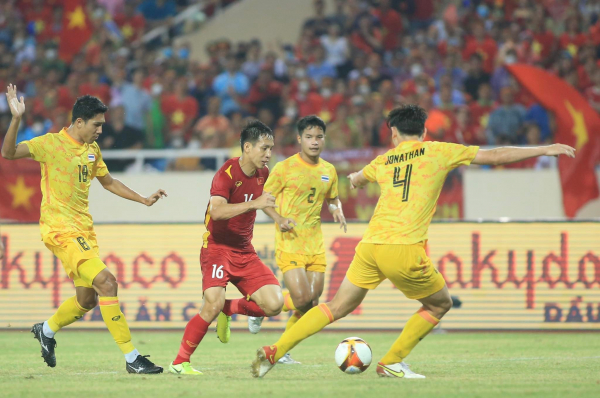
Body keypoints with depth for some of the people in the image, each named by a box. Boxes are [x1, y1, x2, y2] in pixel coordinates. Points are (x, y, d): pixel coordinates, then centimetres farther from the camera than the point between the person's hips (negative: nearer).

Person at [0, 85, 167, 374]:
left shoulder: (92, 150, 11)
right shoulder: (51, 144, -11)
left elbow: (108, 182, 27)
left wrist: (143, 200, 22)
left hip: (84, 230, 8)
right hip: (60, 229, -8)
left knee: (87, 299, 13)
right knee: (106, 282, -20)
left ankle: (46, 330, 42)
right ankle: (131, 358, -18)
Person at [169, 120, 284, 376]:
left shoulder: (263, 174, 5)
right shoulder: (227, 173, -17)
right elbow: (216, 211, -34)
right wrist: (254, 204, -39)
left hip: (245, 252, 7)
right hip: (218, 247, -7)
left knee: (274, 304, -10)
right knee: (213, 305, -24)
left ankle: (229, 309, 16)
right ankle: (180, 362, -10)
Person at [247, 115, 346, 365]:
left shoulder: (328, 171, 9)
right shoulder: (285, 168, -7)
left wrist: (337, 210, 1)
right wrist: (279, 219, -19)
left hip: (315, 245, 6)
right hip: (289, 244, -6)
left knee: (312, 304, 1)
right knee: (302, 299, -18)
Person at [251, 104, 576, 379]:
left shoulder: (384, 160, 19)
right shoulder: (437, 152, 8)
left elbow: (357, 179, 43)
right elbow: (494, 156, 6)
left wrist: (355, 178, 69)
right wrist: (545, 150, 15)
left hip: (370, 246, 5)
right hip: (404, 251, -4)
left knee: (336, 308, 15)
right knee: (440, 303, 18)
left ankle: (275, 351, 6)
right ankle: (391, 362, 15)